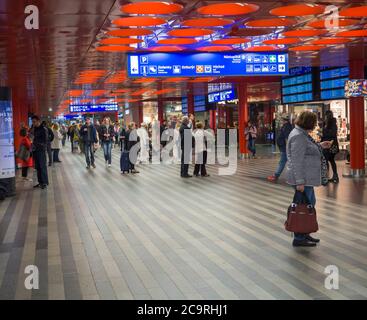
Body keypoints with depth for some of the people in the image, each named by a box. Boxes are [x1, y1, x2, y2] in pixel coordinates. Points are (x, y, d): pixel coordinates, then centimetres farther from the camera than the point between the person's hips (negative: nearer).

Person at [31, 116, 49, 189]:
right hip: (35, 150, 7)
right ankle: (40, 182, 16)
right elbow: (34, 139, 17)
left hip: (41, 150, -7)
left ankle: (45, 182, 1)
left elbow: (46, 140, -10)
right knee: (37, 167, 9)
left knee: (43, 166, -4)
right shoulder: (34, 129, 14)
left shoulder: (44, 129, -8)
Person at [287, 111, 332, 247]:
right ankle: (299, 238, 8)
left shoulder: (302, 134, 13)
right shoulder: (298, 136, -20)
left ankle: (304, 234, 28)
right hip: (302, 179, -11)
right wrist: (300, 182, -25)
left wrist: (320, 146, 20)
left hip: (307, 178, 11)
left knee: (310, 203, 18)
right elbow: (297, 161, -24)